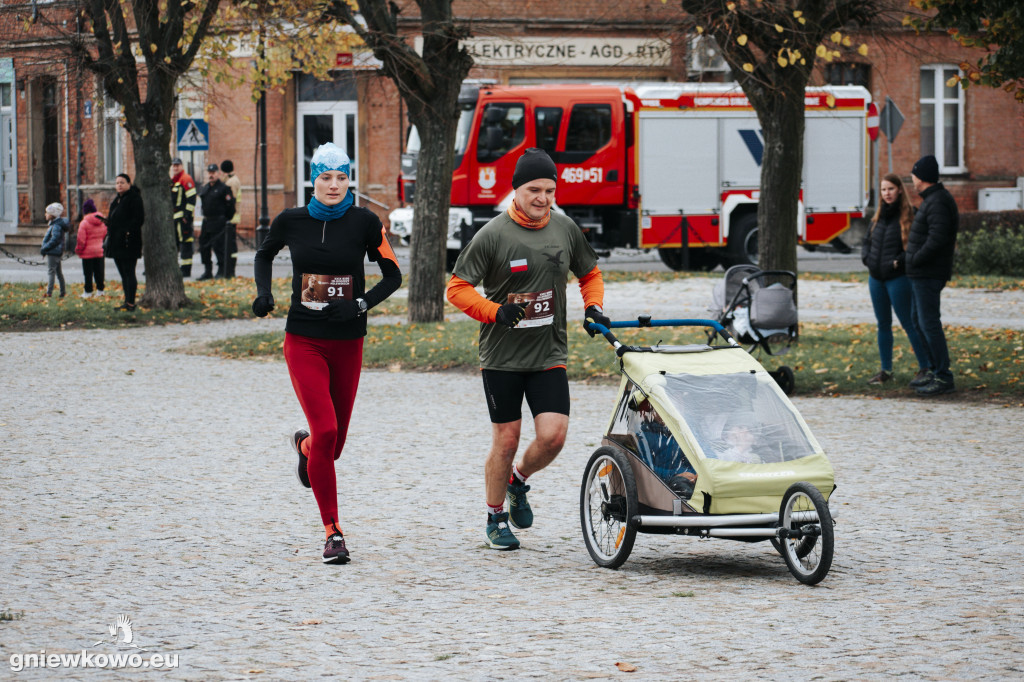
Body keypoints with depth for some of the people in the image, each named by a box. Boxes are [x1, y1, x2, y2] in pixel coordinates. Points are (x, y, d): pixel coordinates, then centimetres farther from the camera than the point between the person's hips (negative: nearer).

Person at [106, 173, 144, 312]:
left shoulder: (134, 198, -10)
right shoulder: (118, 199, 18)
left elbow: (139, 218, -16)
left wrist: (127, 232, -23)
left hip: (128, 243, -10)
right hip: (117, 242, 10)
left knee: (128, 273, -8)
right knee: (123, 273, 12)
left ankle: (130, 303, -7)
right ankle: (127, 302, 17)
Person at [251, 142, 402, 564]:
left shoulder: (364, 222, -4)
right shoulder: (292, 221, -1)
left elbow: (393, 275, 2)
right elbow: (264, 254, 19)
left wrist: (360, 305, -13)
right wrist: (263, 292, 2)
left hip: (347, 343, 1)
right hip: (304, 341, -1)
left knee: (334, 443, 10)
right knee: (326, 431, -17)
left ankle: (304, 445, 50)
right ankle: (332, 533, -7)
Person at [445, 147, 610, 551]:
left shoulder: (565, 229, 4)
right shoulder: (493, 235, -9)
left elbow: (590, 274, 21)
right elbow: (457, 288, -6)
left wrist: (593, 307, 2)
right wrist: (496, 312, -19)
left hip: (549, 355, 3)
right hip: (502, 356, -3)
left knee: (553, 435, -10)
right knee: (506, 440, 2)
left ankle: (518, 481, 22)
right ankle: (496, 519, 22)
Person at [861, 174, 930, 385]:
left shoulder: (908, 215, -9)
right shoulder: (879, 217, 12)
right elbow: (867, 242, 21)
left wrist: (898, 262, -20)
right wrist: (867, 257, 2)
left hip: (898, 278, -7)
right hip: (876, 278, 7)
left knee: (908, 323, -4)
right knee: (883, 324, 12)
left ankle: (925, 368, 4)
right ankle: (886, 370, 18)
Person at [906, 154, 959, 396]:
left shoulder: (937, 202, -17)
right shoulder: (932, 199, 16)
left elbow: (937, 238, -26)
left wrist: (914, 260, -19)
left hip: (928, 275, -11)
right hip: (921, 274, 11)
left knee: (929, 322, -11)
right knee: (920, 320, 18)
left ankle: (943, 378, -12)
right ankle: (934, 370, 24)